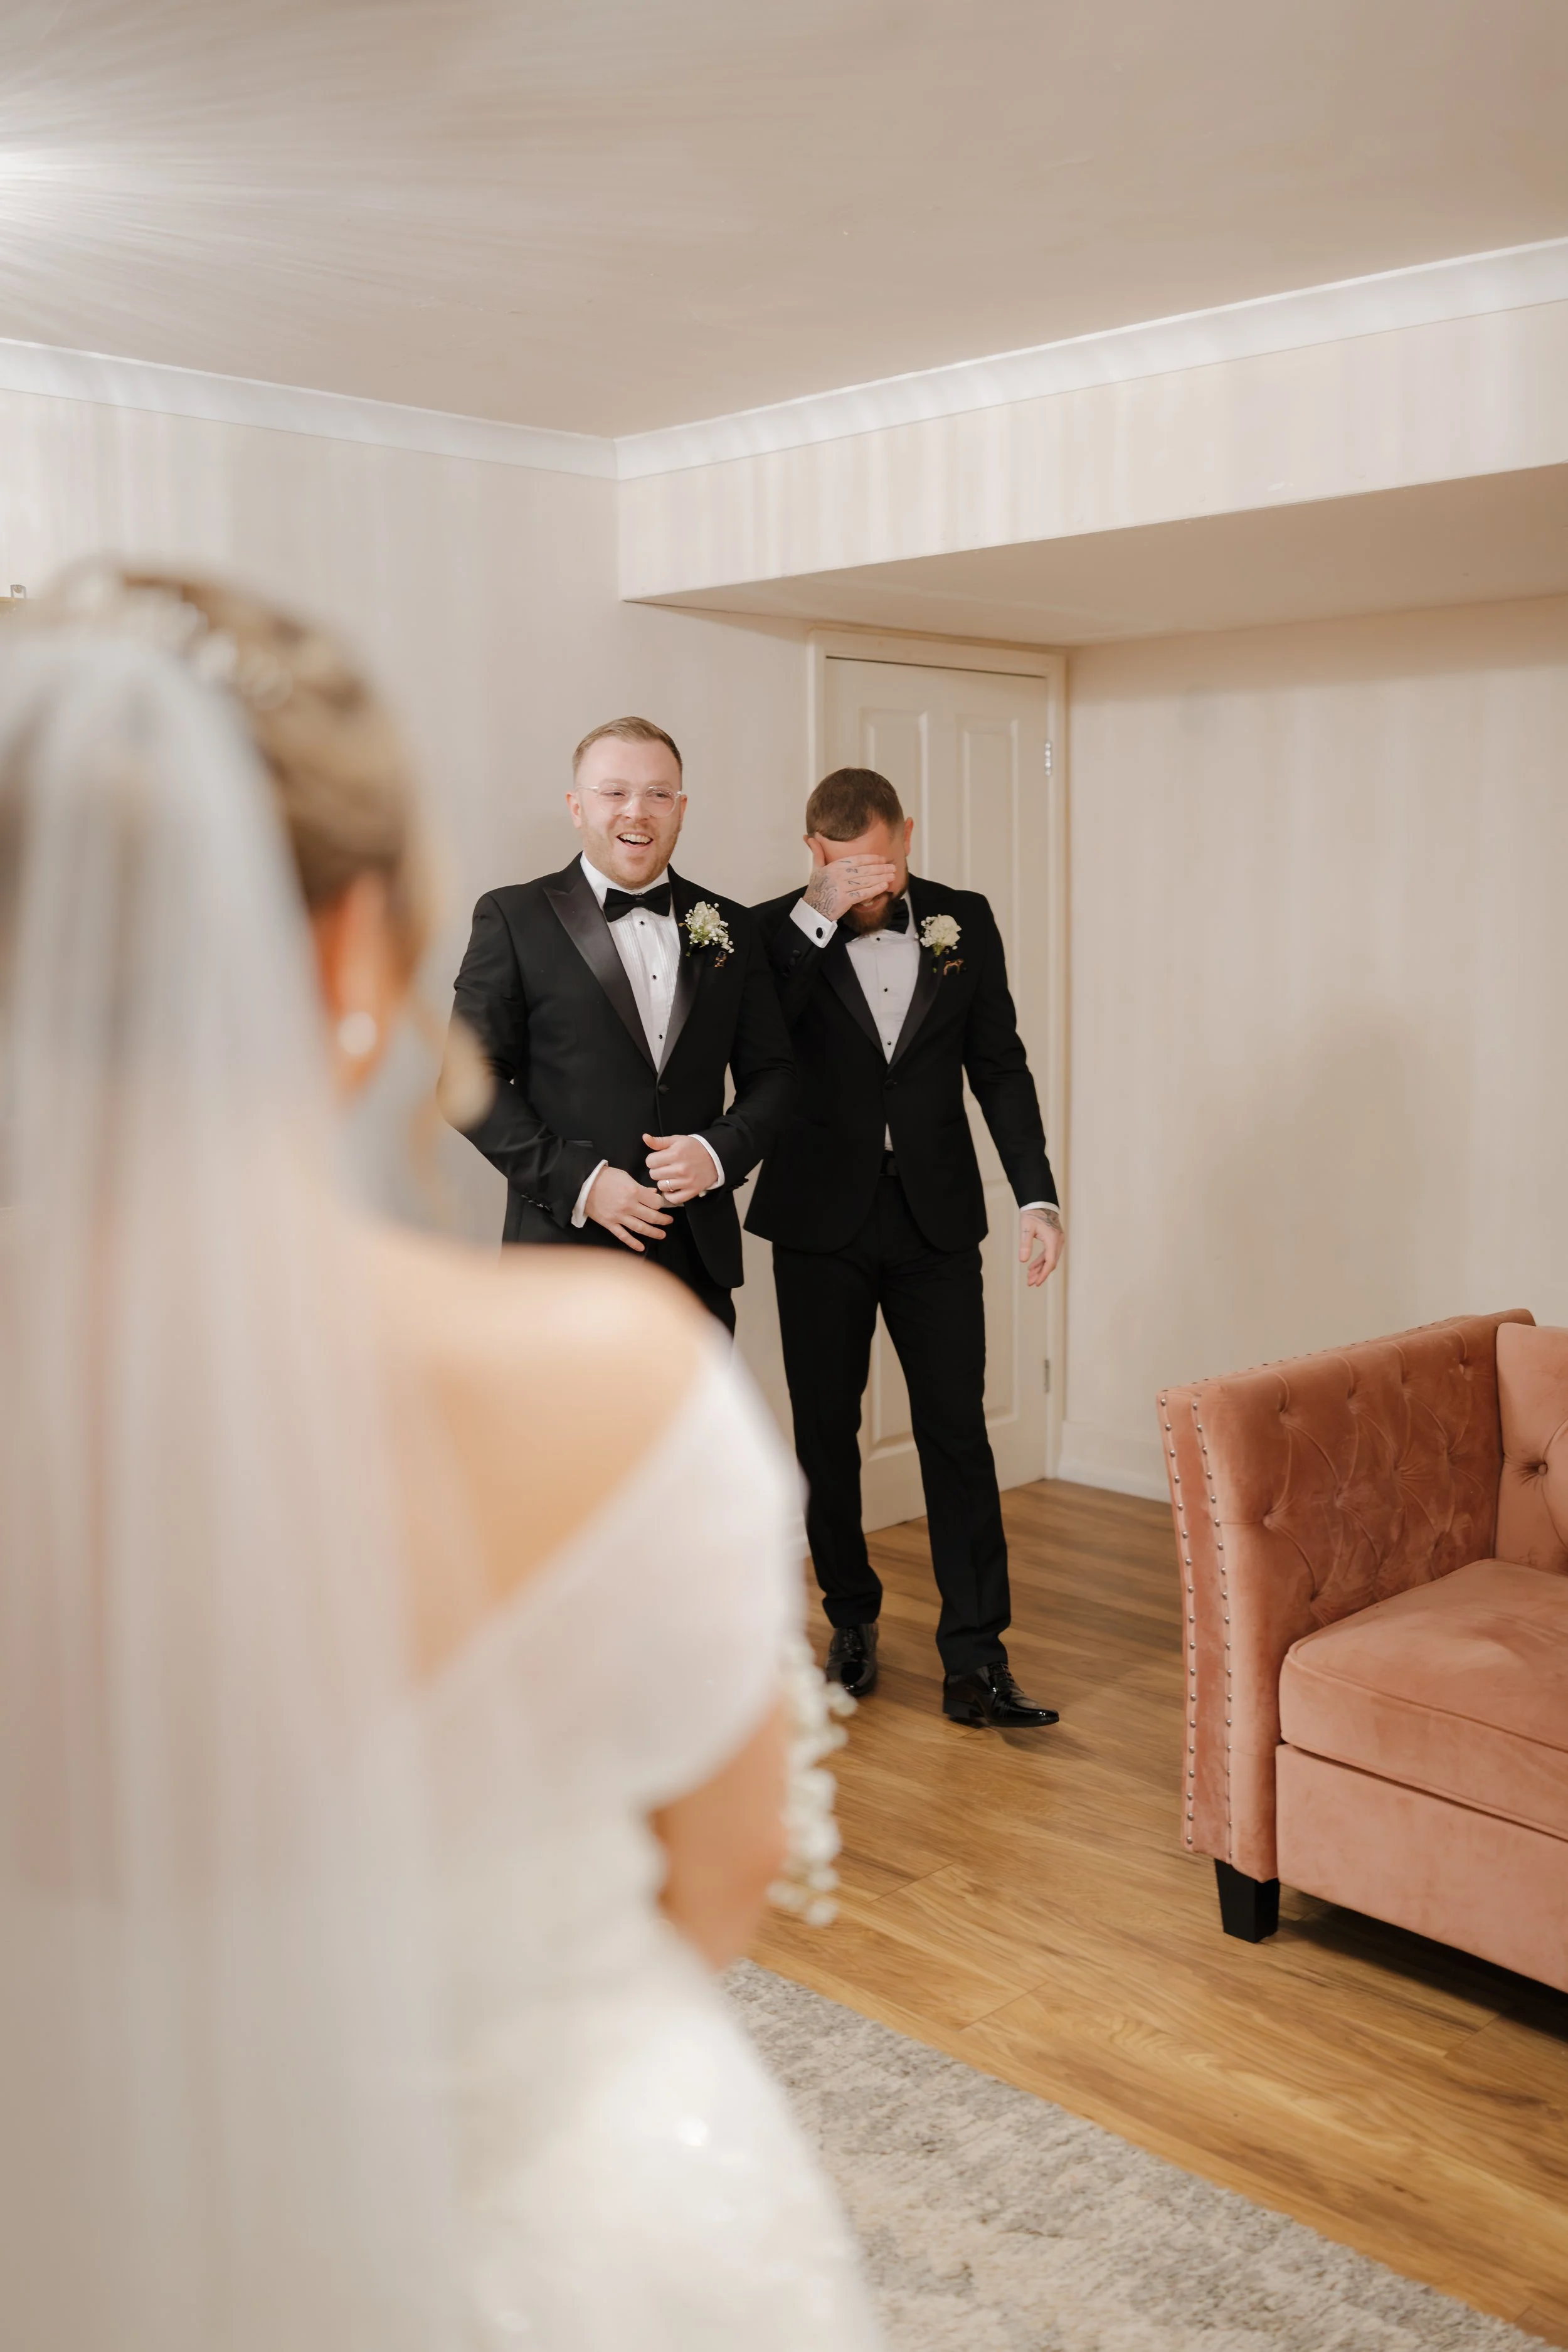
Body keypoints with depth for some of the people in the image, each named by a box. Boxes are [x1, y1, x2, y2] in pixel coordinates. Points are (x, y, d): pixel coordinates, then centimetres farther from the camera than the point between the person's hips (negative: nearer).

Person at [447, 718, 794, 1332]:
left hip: (698, 1258, 4)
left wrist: (720, 1150, -9)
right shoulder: (513, 918, 0)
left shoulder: (729, 927, 9)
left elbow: (771, 1071, 12)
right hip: (566, 1245, -3)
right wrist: (577, 1181, -14)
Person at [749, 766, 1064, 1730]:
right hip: (821, 1218, 0)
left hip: (936, 1216, 1)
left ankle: (976, 1660, 4)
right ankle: (852, 1622, 28)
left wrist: (1037, 1193, -1)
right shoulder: (779, 932, -3)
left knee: (958, 1432, -1)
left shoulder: (964, 920, 4)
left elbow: (1000, 1065, 7)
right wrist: (815, 919, -24)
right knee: (827, 1431, 9)